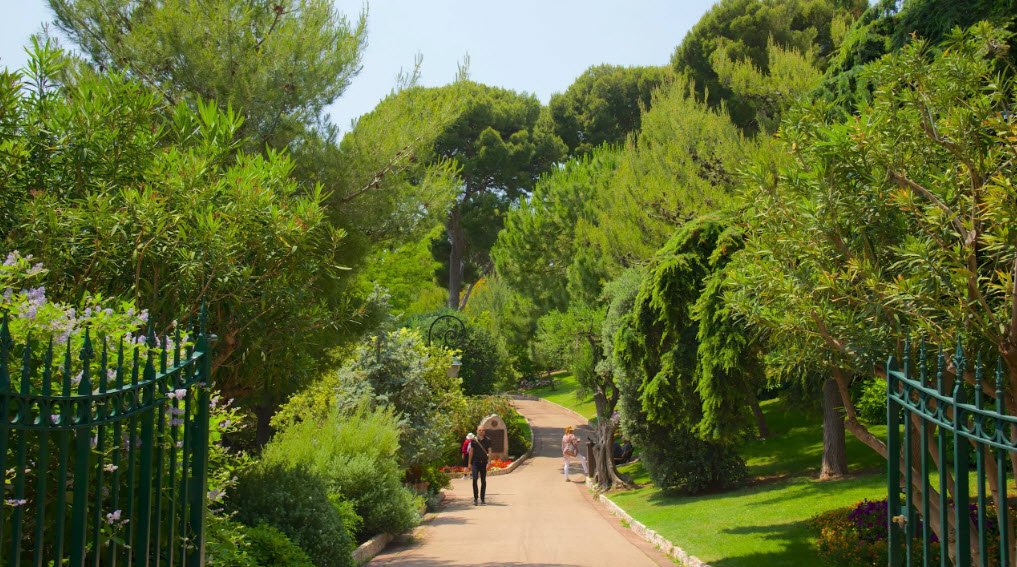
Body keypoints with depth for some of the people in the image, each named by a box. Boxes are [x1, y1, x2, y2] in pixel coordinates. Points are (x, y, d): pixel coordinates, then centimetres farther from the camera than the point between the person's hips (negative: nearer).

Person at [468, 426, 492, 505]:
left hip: (484, 462, 1)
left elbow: (489, 451, 6)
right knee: (475, 479, -10)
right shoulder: (473, 440, 4)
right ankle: (475, 498, -4)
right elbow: (471, 452, 7)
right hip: (475, 462, -1)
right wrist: (469, 463, 5)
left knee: (483, 481, 4)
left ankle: (482, 498, 13)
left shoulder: (487, 440, 4)